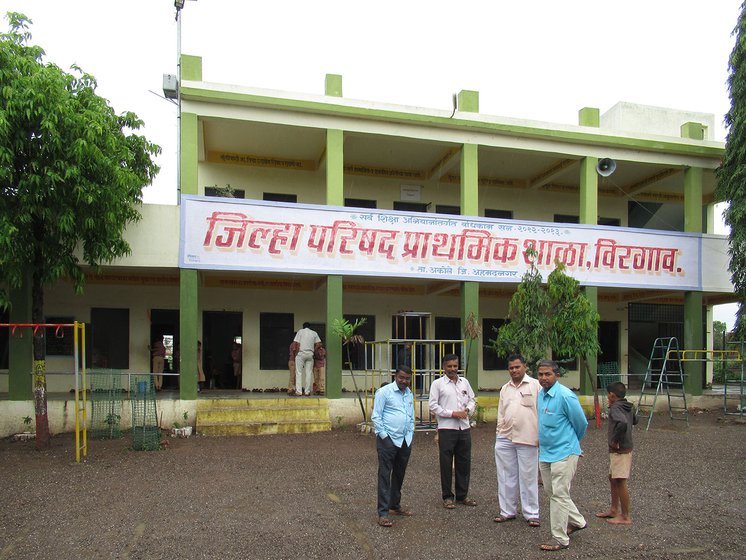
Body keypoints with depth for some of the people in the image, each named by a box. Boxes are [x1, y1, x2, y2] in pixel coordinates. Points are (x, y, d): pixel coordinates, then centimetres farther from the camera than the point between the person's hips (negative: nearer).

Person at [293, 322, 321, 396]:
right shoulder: (314, 333, 12)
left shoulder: (300, 331, 5)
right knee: (309, 373, 4)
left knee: (299, 372, -1)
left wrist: (297, 353, 5)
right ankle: (307, 391, 3)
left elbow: (298, 343, -2)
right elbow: (318, 343, 5)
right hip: (310, 354, 2)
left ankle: (298, 391, -7)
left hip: (301, 353, -2)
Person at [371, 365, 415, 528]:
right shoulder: (384, 392, -8)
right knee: (385, 475, -5)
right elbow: (376, 416, -9)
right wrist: (384, 435, -13)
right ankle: (383, 513, -2)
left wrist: (410, 434, 14)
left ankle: (395, 505, 31)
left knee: (399, 475, 17)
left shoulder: (409, 393, 14)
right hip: (388, 440, -7)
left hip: (405, 441, 7)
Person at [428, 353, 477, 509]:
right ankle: (447, 497, 14)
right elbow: (433, 406, -7)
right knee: (446, 464, 3)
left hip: (464, 427, 4)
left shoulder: (464, 382, 11)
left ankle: (462, 495, 23)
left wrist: (467, 410, -4)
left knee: (464, 462, 10)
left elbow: (472, 400, 18)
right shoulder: (438, 383, -3)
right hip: (446, 428, -4)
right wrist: (453, 413, -13)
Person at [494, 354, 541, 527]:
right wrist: (499, 434, 12)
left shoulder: (535, 385, -1)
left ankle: (531, 514, 14)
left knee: (528, 478, 3)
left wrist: (540, 436, -7)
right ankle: (507, 511, 22)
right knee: (506, 477, 11)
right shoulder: (505, 389, 15)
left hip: (528, 439, -5)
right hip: (505, 439, 5)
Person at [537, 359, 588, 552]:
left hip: (563, 453, -8)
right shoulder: (540, 394, 4)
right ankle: (577, 521, 38)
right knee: (551, 491, 18)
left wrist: (571, 442, 7)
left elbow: (581, 423, -8)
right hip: (545, 452, 9)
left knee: (559, 495, -2)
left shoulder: (565, 396, -20)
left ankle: (560, 540, 10)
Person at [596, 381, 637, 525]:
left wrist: (614, 440, -24)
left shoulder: (615, 408, -19)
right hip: (625, 448, 10)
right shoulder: (628, 407, 8)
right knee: (613, 479, 20)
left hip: (620, 451, -10)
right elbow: (634, 420, 28)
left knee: (620, 482, -2)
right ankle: (614, 510, 30)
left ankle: (625, 517, 5)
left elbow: (623, 423, -37)